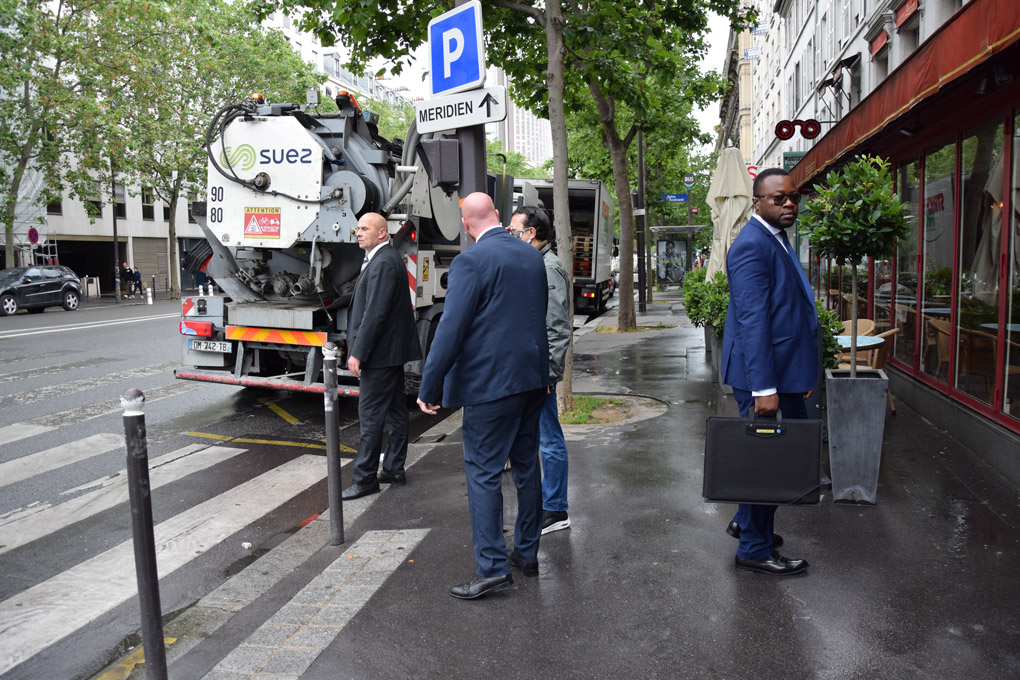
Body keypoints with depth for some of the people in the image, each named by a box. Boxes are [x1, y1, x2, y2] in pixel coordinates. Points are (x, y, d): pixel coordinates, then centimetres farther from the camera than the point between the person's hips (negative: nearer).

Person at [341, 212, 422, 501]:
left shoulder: (384, 263, -17)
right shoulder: (382, 259, 17)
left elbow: (375, 312, -24)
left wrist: (357, 353, -22)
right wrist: (358, 348, 21)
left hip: (381, 351, -11)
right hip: (392, 349, 11)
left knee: (370, 414, -6)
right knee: (395, 411, 14)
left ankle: (365, 478, 1)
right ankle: (394, 469, 24)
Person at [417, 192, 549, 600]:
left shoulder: (470, 262, -13)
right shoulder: (532, 256, 9)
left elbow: (451, 328, -17)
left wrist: (429, 387, -11)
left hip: (491, 384, -7)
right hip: (533, 379, 8)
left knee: (483, 472, 0)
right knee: (526, 465, 15)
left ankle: (492, 567, 2)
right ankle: (527, 554, 27)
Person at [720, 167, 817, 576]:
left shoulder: (777, 240, 16)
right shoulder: (752, 246, -17)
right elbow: (752, 321, -23)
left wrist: (802, 375, 20)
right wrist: (764, 388, -26)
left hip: (783, 370, 10)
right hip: (762, 373, -10)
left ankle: (747, 522, 37)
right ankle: (755, 549, 16)